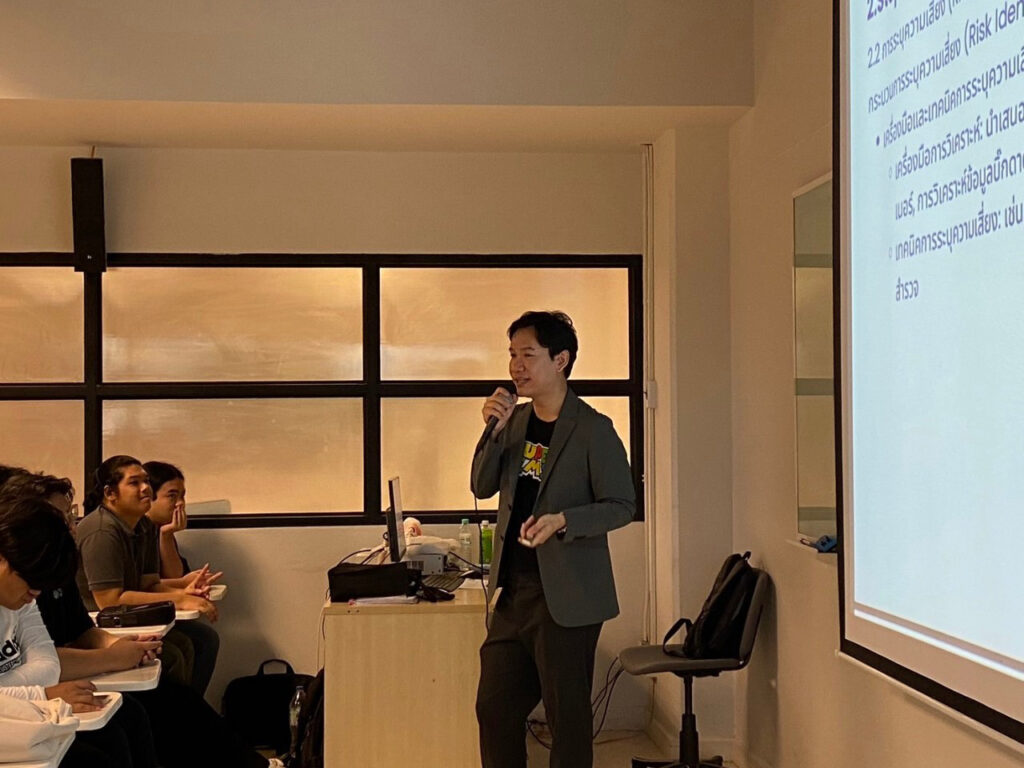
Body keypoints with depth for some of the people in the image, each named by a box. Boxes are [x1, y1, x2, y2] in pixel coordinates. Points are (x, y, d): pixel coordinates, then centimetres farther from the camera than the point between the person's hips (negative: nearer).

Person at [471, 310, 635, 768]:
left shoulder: (593, 429, -11)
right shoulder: (515, 420, 10)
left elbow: (621, 505, -10)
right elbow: (482, 487, 9)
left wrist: (562, 520, -25)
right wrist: (495, 431, -6)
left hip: (565, 597, -6)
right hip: (512, 590, 7)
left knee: (567, 716, 3)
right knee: (494, 707, 12)